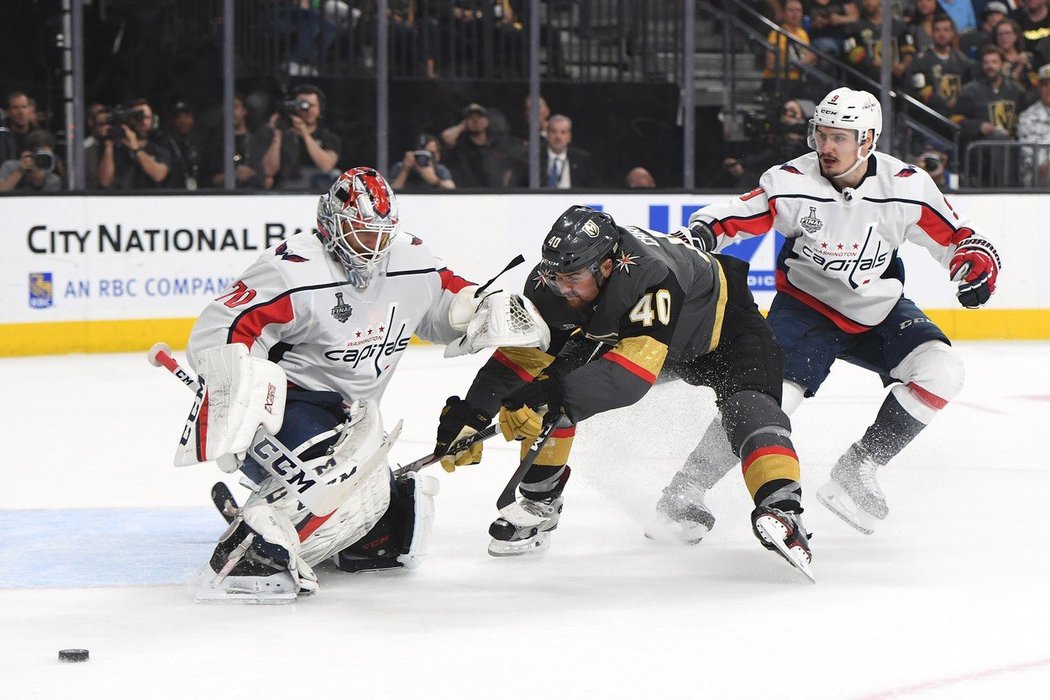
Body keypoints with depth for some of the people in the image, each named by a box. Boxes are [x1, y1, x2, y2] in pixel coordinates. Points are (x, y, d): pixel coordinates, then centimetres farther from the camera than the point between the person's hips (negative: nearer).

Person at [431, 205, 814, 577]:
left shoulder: (649, 275, -46)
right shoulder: (550, 285, -26)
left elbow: (634, 369, -52)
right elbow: (523, 353, -18)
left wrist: (556, 396, -60)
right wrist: (470, 415, -30)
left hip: (721, 324, -6)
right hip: (619, 327, 6)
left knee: (748, 407, -31)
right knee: (552, 379, -10)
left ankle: (780, 508, -36)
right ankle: (538, 505, 3)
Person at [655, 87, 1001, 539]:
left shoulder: (906, 187, -16)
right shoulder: (792, 183, -19)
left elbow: (958, 239, -7)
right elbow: (731, 216, -12)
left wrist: (977, 267, -28)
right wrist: (701, 232, -33)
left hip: (878, 311, 3)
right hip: (806, 304, -3)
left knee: (941, 371, -19)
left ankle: (857, 471, -8)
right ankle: (683, 492, -10)